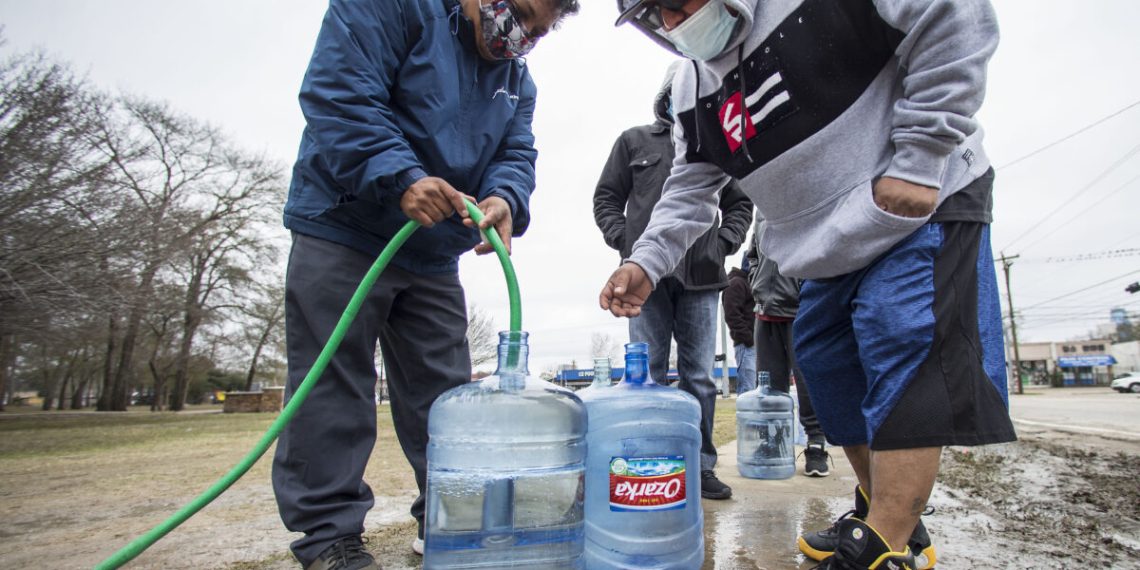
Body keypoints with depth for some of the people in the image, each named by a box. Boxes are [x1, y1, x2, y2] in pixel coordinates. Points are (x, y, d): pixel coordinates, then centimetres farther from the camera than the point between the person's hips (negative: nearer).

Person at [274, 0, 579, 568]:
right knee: (331, 387, -3)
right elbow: (336, 94, -18)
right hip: (342, 234, -6)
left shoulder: (517, 79, 14)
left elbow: (516, 152, 4)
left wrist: (504, 198, -19)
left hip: (434, 256, 6)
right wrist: (402, 178, -30)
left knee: (442, 392, 8)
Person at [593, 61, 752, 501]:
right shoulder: (634, 142, 13)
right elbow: (606, 197, 13)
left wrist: (724, 242, 5)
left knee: (700, 376, 5)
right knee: (647, 374, 2)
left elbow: (740, 204, 21)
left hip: (701, 279, 2)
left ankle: (701, 466, 15)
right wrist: (623, 239, -1)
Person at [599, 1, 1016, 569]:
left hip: (923, 206, -7)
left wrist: (918, 160, -22)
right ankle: (883, 517, 27)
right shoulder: (692, 88, 2)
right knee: (831, 373, 9)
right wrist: (645, 261, -15)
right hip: (831, 249, 7)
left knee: (903, 374, -16)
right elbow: (689, 191, 2)